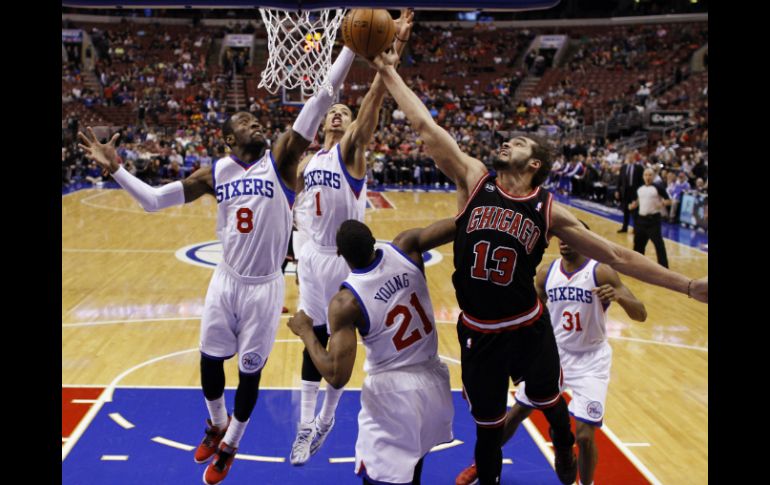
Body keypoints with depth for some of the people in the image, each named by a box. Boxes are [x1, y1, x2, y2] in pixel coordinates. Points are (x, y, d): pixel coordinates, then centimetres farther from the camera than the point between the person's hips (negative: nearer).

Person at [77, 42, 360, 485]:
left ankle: (230, 445, 33)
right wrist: (115, 169, -5)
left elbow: (320, 102, -18)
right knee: (210, 359, 15)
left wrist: (352, 46, -26)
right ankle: (217, 425, 45)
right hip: (226, 281, 3)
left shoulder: (280, 160, -9)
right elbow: (154, 200, 6)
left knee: (250, 370, 8)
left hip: (265, 286, -3)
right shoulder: (216, 173, 1)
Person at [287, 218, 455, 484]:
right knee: (413, 454, 32)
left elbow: (337, 377, -22)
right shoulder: (405, 248, -11)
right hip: (434, 381, 6)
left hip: (394, 393, -6)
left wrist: (306, 332, -9)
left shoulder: (345, 302, -20)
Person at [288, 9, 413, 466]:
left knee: (340, 340, 6)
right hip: (312, 255, 5)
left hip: (345, 257, -5)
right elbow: (292, 202, 25)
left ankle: (327, 418, 24)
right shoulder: (308, 161, 10)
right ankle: (306, 426, 14)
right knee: (314, 338, 8)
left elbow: (376, 97, -21)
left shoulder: (352, 149, -6)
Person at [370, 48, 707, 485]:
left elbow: (616, 255, -4)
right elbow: (425, 126, -8)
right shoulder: (474, 179, -6)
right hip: (479, 333, 0)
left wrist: (687, 285, -8)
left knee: (550, 402, 22)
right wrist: (389, 73, -9)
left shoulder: (548, 211, -7)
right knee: (488, 426, 13)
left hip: (529, 329, 0)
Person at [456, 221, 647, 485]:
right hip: (554, 352, 4)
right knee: (516, 413, 12)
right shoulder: (546, 273, -5)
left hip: (590, 359, -4)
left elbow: (641, 315, -23)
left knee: (584, 436, -12)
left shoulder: (601, 272, -18)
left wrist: (618, 296, -42)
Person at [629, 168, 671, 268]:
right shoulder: (639, 189, 10)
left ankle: (664, 266, -6)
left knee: (658, 243, -9)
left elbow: (669, 201, -5)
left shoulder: (658, 188, -7)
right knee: (638, 241, 15)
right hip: (641, 218, 6)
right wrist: (634, 205, 7)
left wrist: (663, 203, -25)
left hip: (653, 218, -6)